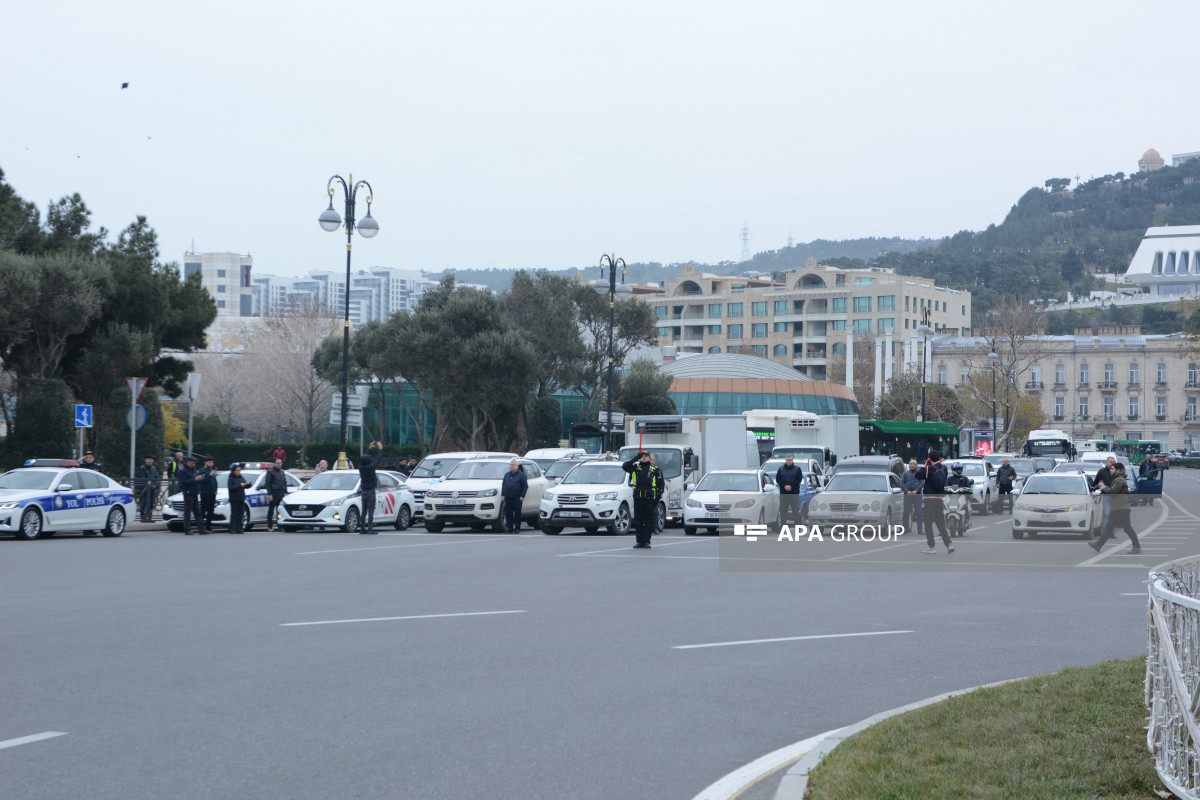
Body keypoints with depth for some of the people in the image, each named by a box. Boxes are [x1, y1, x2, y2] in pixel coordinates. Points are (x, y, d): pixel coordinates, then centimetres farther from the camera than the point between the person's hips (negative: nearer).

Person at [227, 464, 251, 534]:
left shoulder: (241, 478, 14)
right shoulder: (230, 479, -3)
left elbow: (246, 487, 14)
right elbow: (231, 487, -15)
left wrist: (248, 484, -7)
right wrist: (240, 485, -22)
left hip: (241, 499, 5)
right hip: (234, 500, -5)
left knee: (240, 514, 5)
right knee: (234, 514, -6)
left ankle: (239, 529, 7)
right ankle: (232, 529, -5)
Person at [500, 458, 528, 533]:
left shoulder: (521, 475, 2)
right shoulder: (506, 475, 17)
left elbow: (525, 486, -1)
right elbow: (503, 485, 19)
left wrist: (522, 496, -9)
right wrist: (503, 495, 8)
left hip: (517, 499, -5)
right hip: (508, 498, 5)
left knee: (517, 514, -2)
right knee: (508, 514, 3)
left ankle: (517, 528, 4)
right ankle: (510, 528, 8)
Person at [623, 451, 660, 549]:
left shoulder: (655, 469, 9)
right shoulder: (635, 467, 10)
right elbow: (624, 466, -5)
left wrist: (660, 493, 0)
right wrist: (636, 458, -9)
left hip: (650, 498, -1)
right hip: (638, 497, 1)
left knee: (649, 521, 0)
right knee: (638, 521, 3)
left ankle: (646, 542, 4)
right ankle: (640, 541, 10)